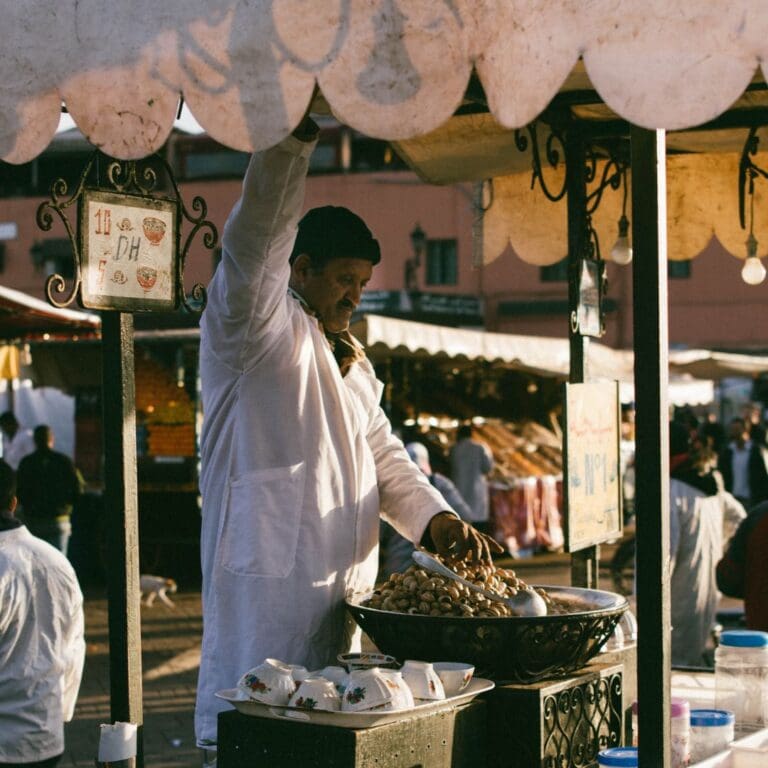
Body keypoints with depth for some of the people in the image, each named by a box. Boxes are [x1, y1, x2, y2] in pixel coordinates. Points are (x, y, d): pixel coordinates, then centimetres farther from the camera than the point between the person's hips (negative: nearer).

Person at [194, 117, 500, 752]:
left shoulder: (351, 360, 24)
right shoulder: (261, 329, -3)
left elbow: (382, 455, 22)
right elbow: (255, 243, -22)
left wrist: (434, 517, 3)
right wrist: (296, 135, -35)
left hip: (341, 592, 8)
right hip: (267, 586, -8)